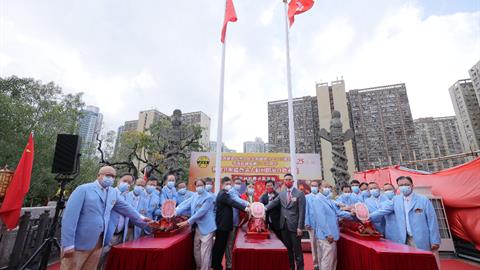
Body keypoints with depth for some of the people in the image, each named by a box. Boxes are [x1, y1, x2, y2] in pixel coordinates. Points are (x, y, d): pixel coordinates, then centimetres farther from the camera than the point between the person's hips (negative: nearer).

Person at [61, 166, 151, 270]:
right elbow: (70, 216, -15)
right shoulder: (83, 189, -11)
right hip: (79, 242, -5)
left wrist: (140, 218, 19)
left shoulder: (113, 193, 6)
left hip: (99, 242, 5)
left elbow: (125, 207, 16)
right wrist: (68, 244, -18)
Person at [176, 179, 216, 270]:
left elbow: (200, 212, -21)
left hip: (206, 228, -7)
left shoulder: (209, 197, -17)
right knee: (196, 251, 19)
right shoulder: (194, 195, 5)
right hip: (197, 227, 7)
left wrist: (188, 222, -20)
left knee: (204, 253, -3)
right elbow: (185, 204, -4)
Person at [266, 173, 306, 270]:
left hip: (294, 225, -4)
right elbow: (273, 202, -5)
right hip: (284, 225, 5)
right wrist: (265, 208, -23)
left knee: (297, 249, 6)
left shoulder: (299, 194, -7)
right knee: (287, 248, 16)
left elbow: (302, 212, -10)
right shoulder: (281, 194, 7)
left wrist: (300, 227, -14)